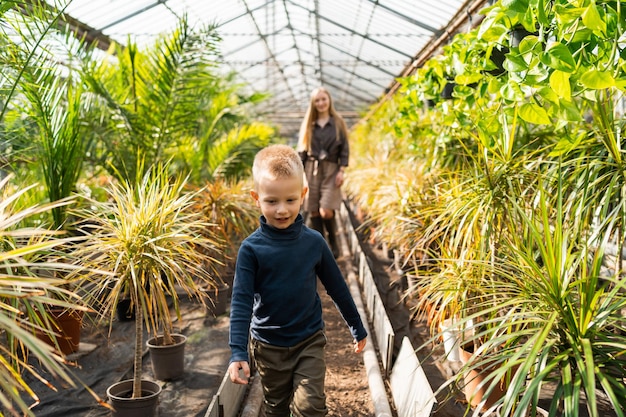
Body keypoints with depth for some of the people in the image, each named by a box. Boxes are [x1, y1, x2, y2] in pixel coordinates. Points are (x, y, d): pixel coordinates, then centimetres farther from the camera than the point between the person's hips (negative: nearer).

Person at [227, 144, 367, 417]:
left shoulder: (314, 242, -9)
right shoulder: (251, 248, -14)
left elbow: (337, 288, 3)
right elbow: (241, 301, -13)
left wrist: (357, 328, 12)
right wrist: (238, 352, -21)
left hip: (309, 341, 0)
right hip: (268, 346, 0)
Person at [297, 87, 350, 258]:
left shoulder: (337, 123, 6)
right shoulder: (308, 124, 11)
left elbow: (345, 149, 3)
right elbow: (302, 149, 11)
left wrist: (342, 170, -6)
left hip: (331, 170, -2)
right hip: (311, 169, 3)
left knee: (326, 211, -16)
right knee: (313, 212, 0)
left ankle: (333, 243, 8)